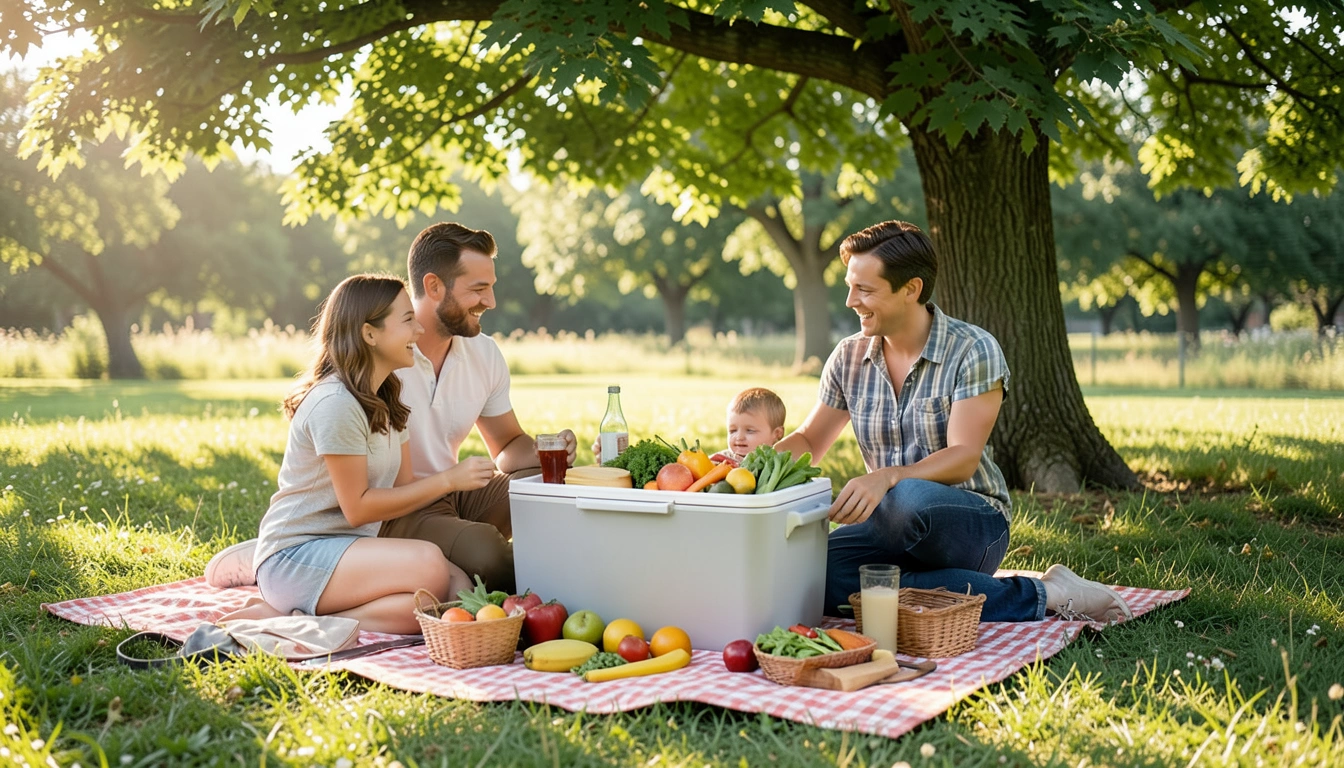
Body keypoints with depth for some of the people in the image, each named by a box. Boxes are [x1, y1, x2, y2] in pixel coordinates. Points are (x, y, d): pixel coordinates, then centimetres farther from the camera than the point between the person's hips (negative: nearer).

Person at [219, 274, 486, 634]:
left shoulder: (387, 401, 13)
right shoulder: (334, 403, -16)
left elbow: (404, 484, 9)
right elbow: (358, 507, -16)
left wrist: (472, 478, -4)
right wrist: (448, 479, -14)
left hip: (348, 550, 9)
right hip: (294, 557, -9)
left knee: (459, 589, -17)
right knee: (429, 566, -31)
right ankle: (295, 621, -17)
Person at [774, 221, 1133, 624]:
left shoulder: (973, 350, -9)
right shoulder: (849, 357, 7)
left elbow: (963, 458, -18)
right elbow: (808, 441, 14)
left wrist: (887, 477, -36)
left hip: (973, 523, -5)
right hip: (893, 527, 5)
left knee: (910, 498, -41)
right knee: (817, 571, -29)